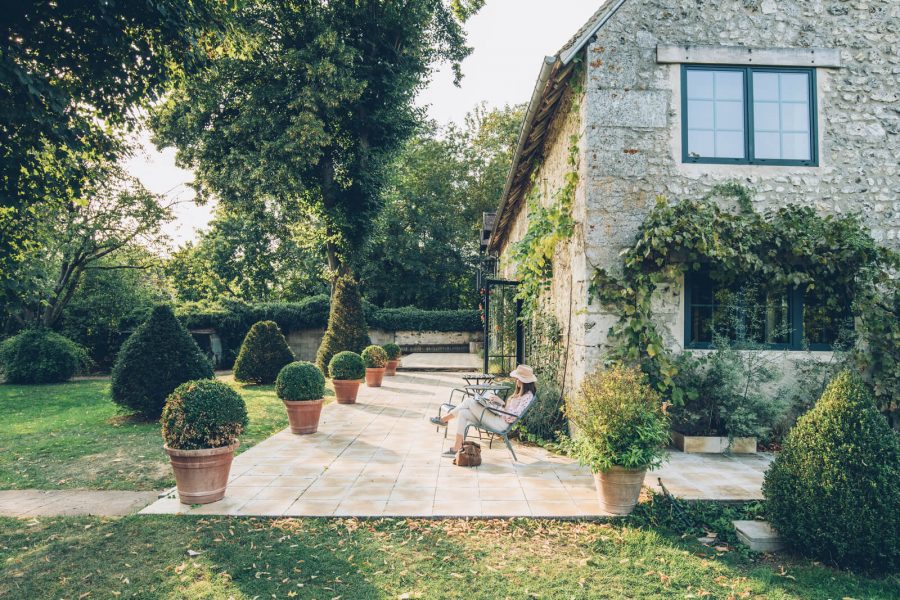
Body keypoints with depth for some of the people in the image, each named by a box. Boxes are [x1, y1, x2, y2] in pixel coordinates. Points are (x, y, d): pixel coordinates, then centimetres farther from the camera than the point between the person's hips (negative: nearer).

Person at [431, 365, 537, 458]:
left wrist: (500, 402, -17)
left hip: (502, 423, -10)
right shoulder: (520, 393, 17)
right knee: (462, 413, -6)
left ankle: (444, 419, 3)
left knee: (469, 401, -13)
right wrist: (496, 401, 7)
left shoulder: (527, 396, -13)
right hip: (498, 417, 10)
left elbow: (512, 416, -19)